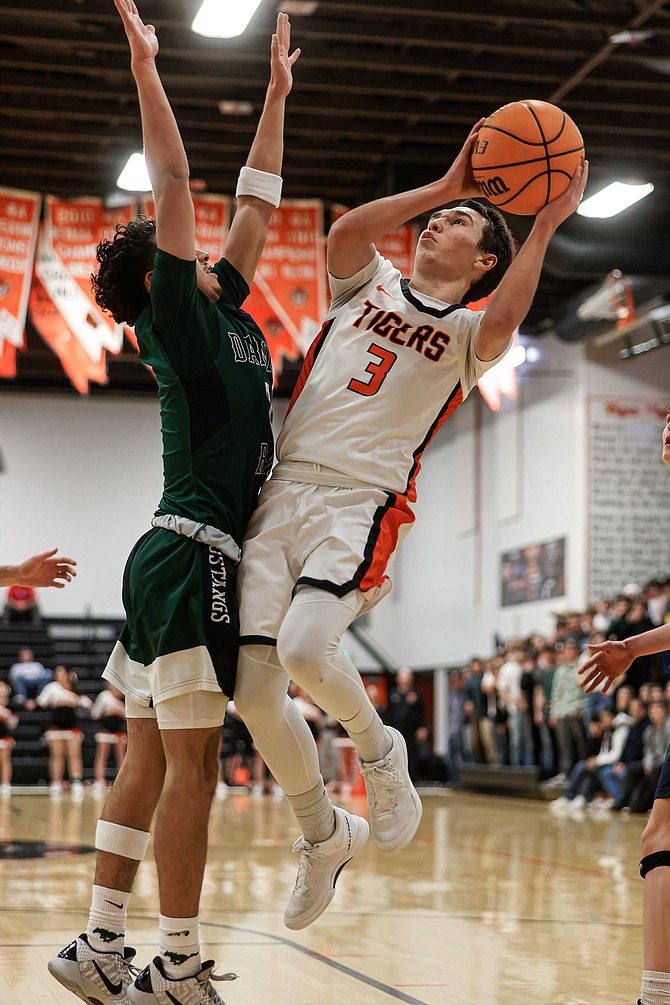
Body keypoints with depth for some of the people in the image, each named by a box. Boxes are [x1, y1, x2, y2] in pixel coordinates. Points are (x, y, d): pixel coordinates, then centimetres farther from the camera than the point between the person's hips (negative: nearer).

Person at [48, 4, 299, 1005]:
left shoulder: (225, 313, 18)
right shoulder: (177, 318, -3)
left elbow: (256, 204, 24)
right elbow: (176, 188, -10)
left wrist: (278, 92, 27)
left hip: (174, 557, 9)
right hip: (194, 553, -9)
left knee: (152, 760, 8)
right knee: (190, 763, -7)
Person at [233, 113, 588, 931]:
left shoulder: (468, 333, 11)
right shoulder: (369, 283, 19)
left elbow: (504, 320, -13)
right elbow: (345, 232, -3)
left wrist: (544, 227, -8)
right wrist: (445, 183, 0)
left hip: (362, 503, -4)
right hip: (283, 494, 4)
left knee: (303, 649, -30)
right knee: (253, 692, -3)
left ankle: (378, 749, 2)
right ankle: (325, 835, 21)